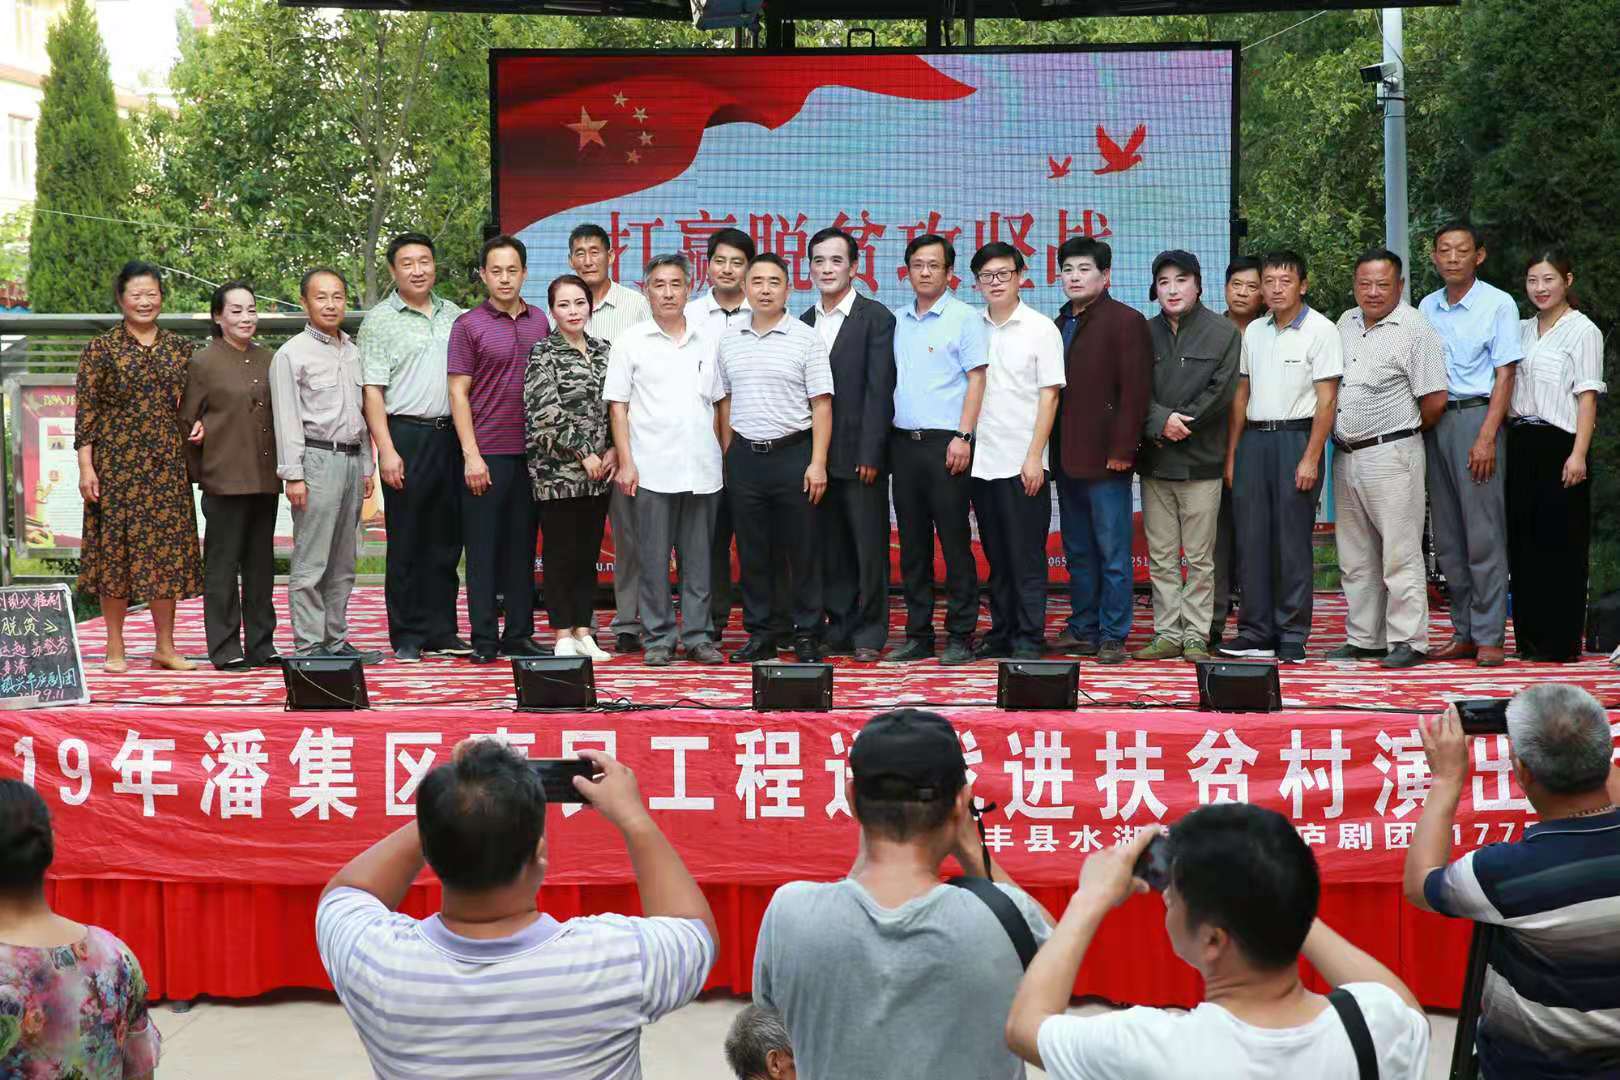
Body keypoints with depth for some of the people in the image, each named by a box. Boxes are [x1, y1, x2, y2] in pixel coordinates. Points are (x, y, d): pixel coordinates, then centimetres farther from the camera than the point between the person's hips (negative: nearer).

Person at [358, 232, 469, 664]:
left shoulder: (454, 316, 13)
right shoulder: (379, 320, -1)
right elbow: (372, 391, -6)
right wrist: (387, 450, -13)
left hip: (451, 434, 5)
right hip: (406, 435, -5)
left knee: (446, 539, 8)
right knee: (406, 542, -1)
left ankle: (441, 631, 15)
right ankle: (407, 636, 5)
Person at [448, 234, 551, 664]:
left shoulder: (539, 322, 10)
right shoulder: (469, 325, -3)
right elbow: (458, 393, -5)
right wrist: (471, 454, -11)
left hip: (531, 452, 4)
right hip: (486, 454, -4)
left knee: (522, 546, 9)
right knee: (483, 548, 0)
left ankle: (519, 634, 16)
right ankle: (484, 639, 5)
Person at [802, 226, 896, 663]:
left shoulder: (876, 318, -4)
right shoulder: (804, 322, 12)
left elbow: (879, 390, -10)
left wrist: (870, 455, -15)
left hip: (860, 455, -5)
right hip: (817, 456, 5)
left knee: (869, 546, 0)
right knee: (831, 549, 9)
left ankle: (869, 635, 7)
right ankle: (839, 631, 16)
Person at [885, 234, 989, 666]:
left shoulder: (964, 318, -2)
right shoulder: (898, 321, 14)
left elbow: (976, 380, -7)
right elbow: (889, 382, 17)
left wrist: (963, 437, -15)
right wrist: (881, 440, 8)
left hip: (945, 444, -6)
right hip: (903, 442, 6)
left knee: (955, 542, -3)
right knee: (913, 545, 9)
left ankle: (960, 637, 2)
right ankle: (918, 634, 14)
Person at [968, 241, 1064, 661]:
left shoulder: (1040, 328, -1)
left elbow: (1049, 396, -4)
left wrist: (1034, 457, -11)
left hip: (1022, 464, -4)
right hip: (982, 462, 4)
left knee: (1026, 556, -2)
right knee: (996, 557, 10)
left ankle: (1029, 638, 3)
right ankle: (1001, 633, 17)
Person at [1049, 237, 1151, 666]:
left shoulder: (1126, 322, -6)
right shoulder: (1060, 325, 17)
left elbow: (1135, 390, -12)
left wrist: (1121, 450, -17)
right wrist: (1051, 451, 12)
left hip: (1105, 459, -7)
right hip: (1067, 460, 8)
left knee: (1112, 553, -2)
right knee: (1078, 551, 12)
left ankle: (1112, 637, 2)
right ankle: (1083, 630, 19)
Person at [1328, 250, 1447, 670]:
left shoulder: (1414, 329, -9)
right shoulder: (1346, 324, 13)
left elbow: (1434, 399, -11)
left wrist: (1404, 432, 2)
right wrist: (1338, 438, 13)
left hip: (1390, 454, -7)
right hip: (1346, 456, 7)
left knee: (1400, 552, -5)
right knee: (1355, 556, 12)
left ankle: (1408, 640, -1)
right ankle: (1363, 638, 20)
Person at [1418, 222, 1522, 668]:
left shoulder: (1498, 304, -3)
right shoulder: (1427, 307, 13)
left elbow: (1504, 375, -7)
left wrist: (1486, 437, -15)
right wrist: (1418, 430, 7)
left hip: (1476, 417, -6)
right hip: (1434, 421, 6)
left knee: (1483, 534, -7)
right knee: (1447, 537, 7)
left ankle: (1489, 636, -4)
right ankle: (1463, 633, 14)